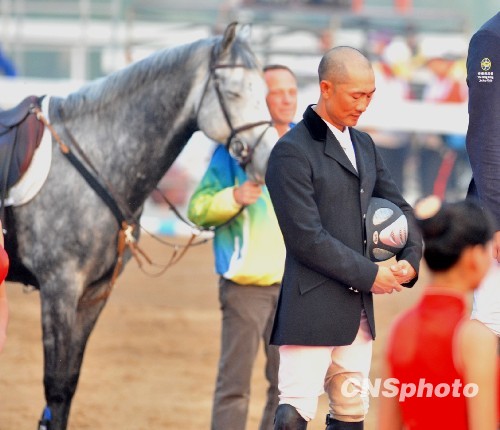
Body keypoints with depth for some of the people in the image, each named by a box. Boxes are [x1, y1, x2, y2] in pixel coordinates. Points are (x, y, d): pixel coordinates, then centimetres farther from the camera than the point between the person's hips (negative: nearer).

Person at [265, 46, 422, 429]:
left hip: (358, 307, 8)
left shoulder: (364, 145, 16)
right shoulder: (292, 152, -10)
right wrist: (370, 275, -13)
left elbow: (398, 207, 21)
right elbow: (306, 237, -15)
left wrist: (411, 259, 0)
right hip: (310, 308, -8)